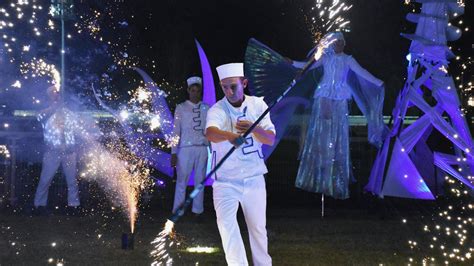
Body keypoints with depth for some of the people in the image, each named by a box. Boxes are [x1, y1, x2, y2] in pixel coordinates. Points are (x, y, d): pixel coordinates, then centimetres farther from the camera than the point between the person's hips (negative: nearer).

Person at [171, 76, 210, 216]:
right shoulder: (181, 108, 3)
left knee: (200, 180, 7)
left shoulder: (206, 108, 9)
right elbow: (176, 131, 2)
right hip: (186, 148, -2)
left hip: (203, 148, 2)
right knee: (182, 181, -1)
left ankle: (198, 210, 15)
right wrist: (174, 153, -3)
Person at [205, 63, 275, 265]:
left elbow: (270, 140, -6)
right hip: (225, 181, -3)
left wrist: (253, 128, -27)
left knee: (258, 227, 13)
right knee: (226, 224, -19)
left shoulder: (257, 104, -2)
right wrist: (230, 136, -58)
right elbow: (210, 132, -36)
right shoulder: (217, 110, -14)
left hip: (254, 179, 3)